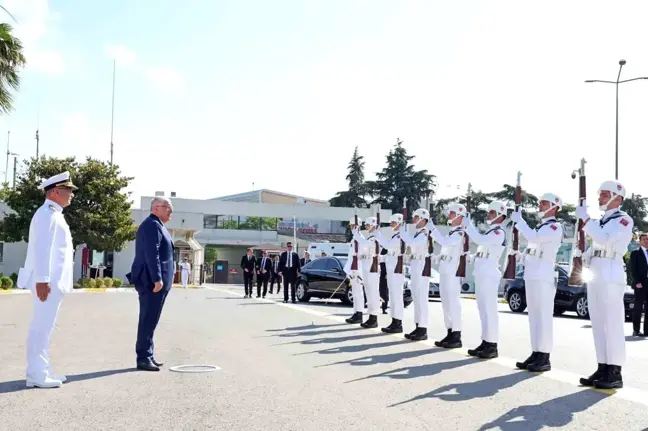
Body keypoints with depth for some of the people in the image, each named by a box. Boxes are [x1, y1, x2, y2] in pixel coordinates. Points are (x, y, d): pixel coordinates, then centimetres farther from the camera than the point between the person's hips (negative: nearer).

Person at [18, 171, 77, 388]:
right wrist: (42, 280, -25)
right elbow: (41, 249, -20)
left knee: (44, 328, 13)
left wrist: (47, 280, 19)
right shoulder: (47, 214, -11)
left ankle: (41, 371, 19)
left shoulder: (54, 214, 19)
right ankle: (36, 374, -4)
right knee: (41, 328, -7)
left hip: (53, 282, 10)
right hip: (47, 283, -10)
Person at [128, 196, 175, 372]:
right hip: (152, 281, -11)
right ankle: (143, 358, -5)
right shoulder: (152, 225, -12)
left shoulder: (157, 225, 21)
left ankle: (148, 356, 19)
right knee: (148, 320, -8)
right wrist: (157, 279, -25)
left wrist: (163, 279, 24)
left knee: (150, 320, 13)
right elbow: (152, 254, -21)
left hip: (154, 281, 11)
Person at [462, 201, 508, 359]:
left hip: (489, 275, -10)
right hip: (481, 274, 10)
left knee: (489, 310, -9)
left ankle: (492, 346, -8)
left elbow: (480, 240, -24)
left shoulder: (499, 232, -10)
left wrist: (468, 225, -17)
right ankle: (485, 342, 14)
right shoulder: (489, 232, 21)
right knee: (484, 310, 10)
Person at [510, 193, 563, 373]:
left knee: (543, 316, -8)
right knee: (534, 316, 9)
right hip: (531, 275, 9)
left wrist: (518, 220, -15)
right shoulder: (540, 226, 21)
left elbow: (534, 237, -23)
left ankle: (545, 357, -5)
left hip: (544, 277, -9)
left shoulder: (555, 226, -8)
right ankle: (536, 353, 14)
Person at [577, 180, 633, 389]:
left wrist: (585, 217, -18)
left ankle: (615, 372, -5)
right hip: (595, 275, 8)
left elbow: (605, 239, -21)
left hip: (611, 275, -8)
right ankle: (603, 368, 13)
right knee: (598, 325, 8)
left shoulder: (624, 219, -4)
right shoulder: (600, 221, 20)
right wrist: (582, 261, 8)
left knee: (613, 324, -8)